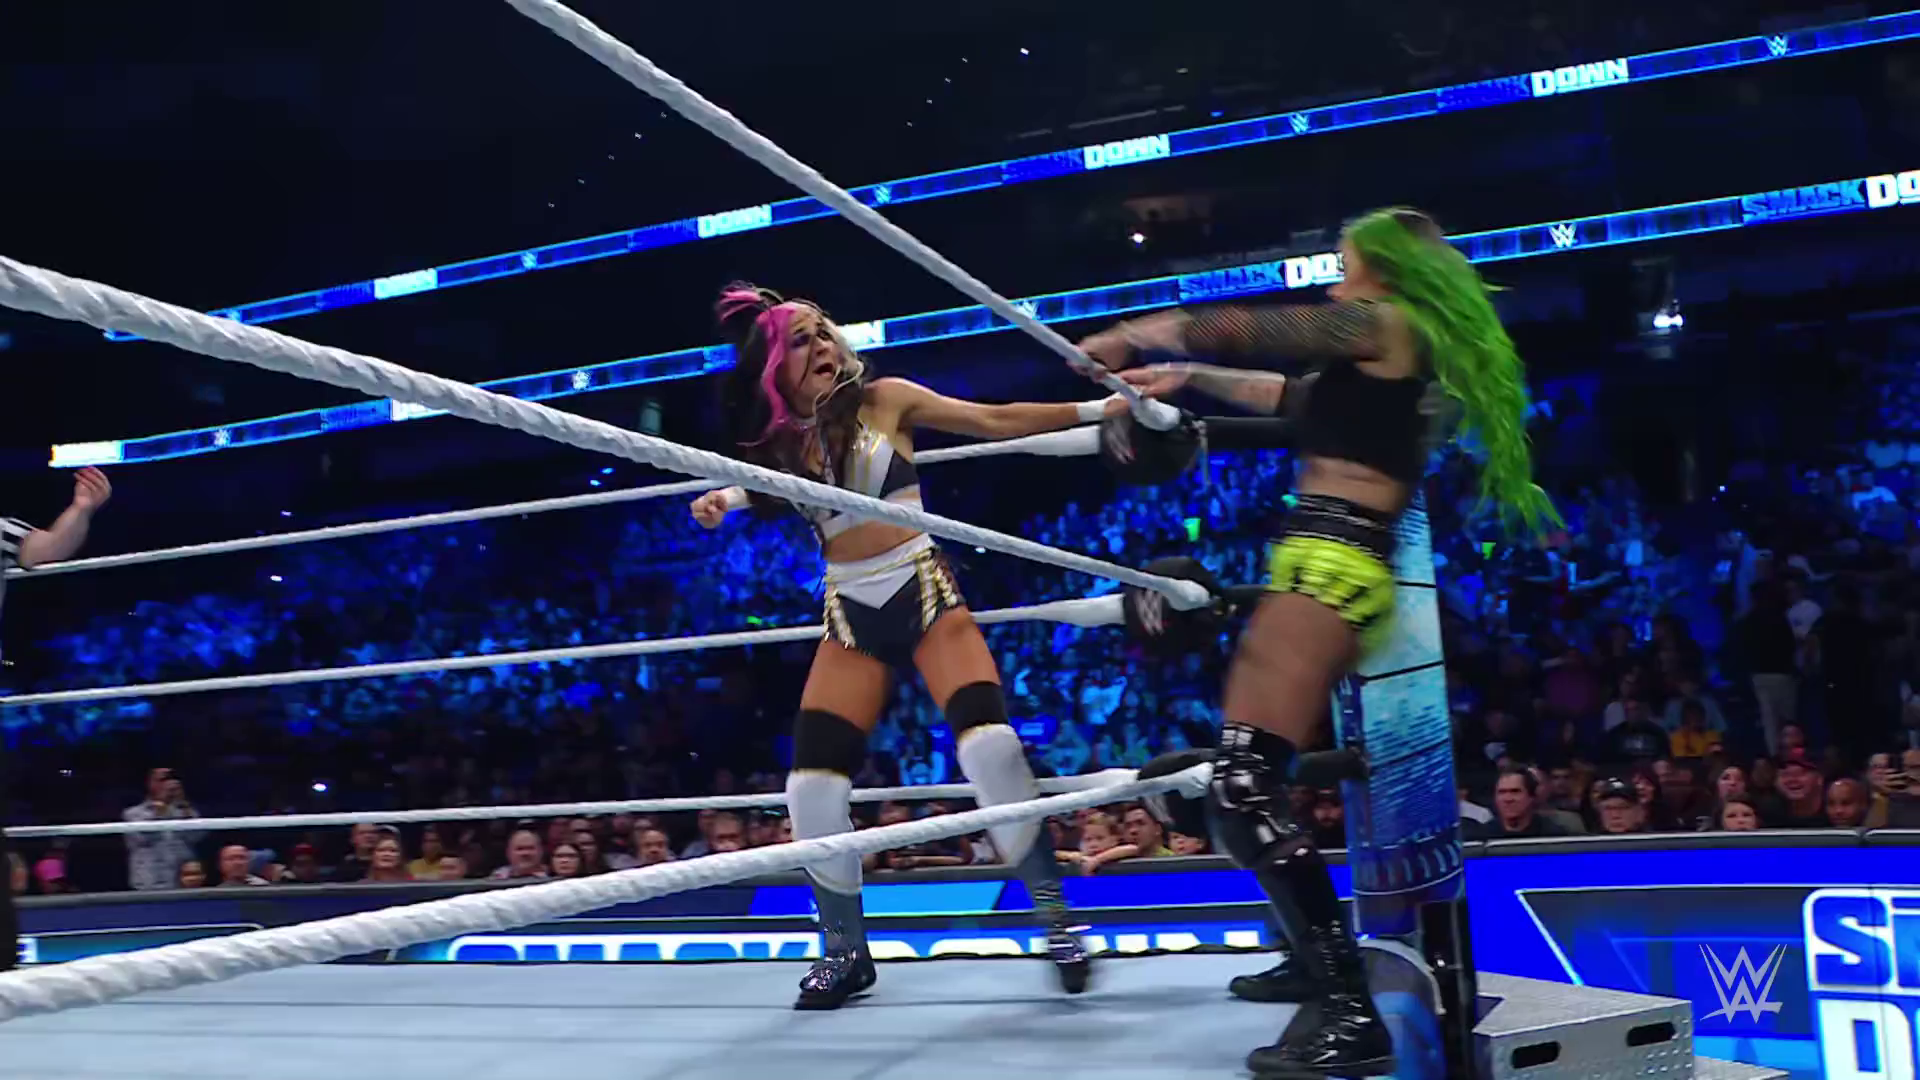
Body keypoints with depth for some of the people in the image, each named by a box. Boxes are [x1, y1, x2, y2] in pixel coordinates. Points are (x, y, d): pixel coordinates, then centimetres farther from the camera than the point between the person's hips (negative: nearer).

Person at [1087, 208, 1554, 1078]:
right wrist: (1184, 377, 38)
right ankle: (1319, 958, 32)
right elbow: (1290, 395, 36)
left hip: (1329, 565, -10)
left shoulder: (1382, 323, 0)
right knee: (1249, 780, 22)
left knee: (1242, 789, -19)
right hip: (1342, 569, 10)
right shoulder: (1389, 364, 25)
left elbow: (1240, 329, 2)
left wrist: (1122, 339, 14)